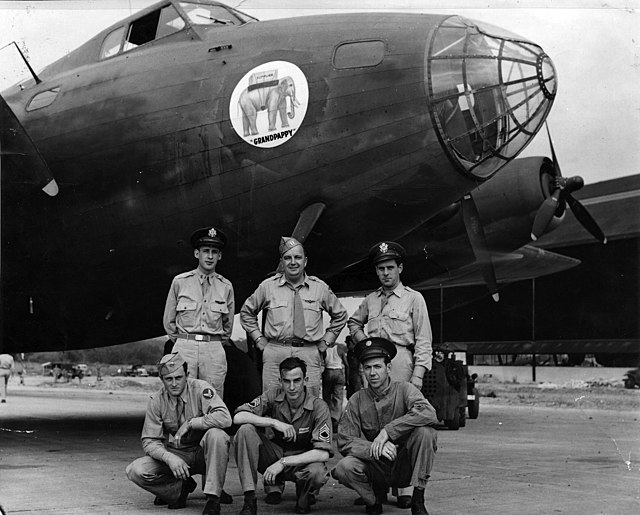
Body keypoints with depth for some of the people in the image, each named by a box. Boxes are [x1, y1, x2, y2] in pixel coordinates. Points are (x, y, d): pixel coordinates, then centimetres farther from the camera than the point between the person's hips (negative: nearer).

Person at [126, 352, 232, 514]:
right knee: (136, 471, -21)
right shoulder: (156, 400, -5)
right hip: (174, 454, 2)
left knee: (216, 434, -35)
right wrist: (169, 458, -27)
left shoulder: (200, 388, -14)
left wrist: (190, 423, -25)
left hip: (203, 453, -2)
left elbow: (224, 418, -28)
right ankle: (181, 487, 3)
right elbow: (150, 440, -7)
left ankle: (213, 499, -26)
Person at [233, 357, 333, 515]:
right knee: (246, 430, -24)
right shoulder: (273, 396, -10)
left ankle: (304, 491, 1)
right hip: (275, 455, 3)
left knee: (318, 473, -39)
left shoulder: (319, 407, -18)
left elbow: (323, 453, -26)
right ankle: (249, 500, -21)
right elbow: (238, 417, -20)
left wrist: (283, 463, -30)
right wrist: (274, 423, -29)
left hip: (302, 461, -3)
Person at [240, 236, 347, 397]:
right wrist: (259, 338, 10)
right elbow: (247, 312, 20)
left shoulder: (320, 287, 8)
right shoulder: (268, 286, 7)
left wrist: (326, 341, 12)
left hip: (310, 355, 0)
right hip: (275, 353, 0)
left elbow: (340, 315, 22)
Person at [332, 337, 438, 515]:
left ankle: (418, 500, -14)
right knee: (345, 467, -29)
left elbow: (429, 414, -26)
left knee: (425, 432, -27)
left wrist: (387, 431, -28)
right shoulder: (357, 400, -2)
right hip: (374, 466, 1)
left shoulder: (403, 389, -6)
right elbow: (345, 442, -9)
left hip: (404, 466, -1)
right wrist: (376, 449, -27)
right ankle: (374, 498, 4)